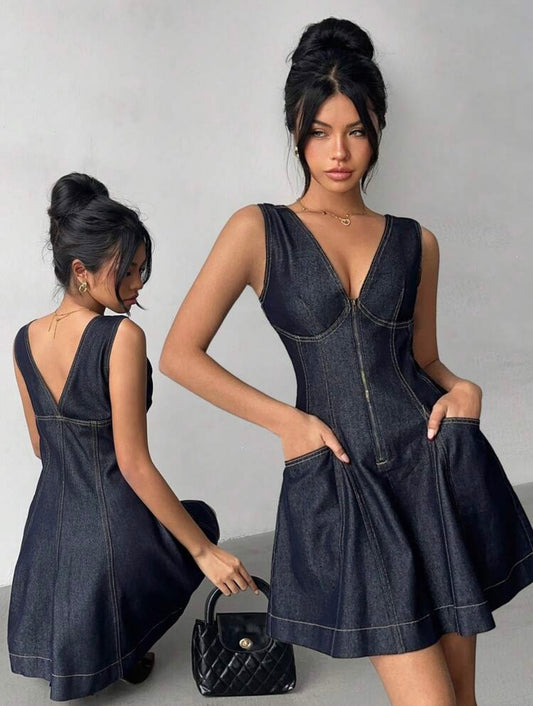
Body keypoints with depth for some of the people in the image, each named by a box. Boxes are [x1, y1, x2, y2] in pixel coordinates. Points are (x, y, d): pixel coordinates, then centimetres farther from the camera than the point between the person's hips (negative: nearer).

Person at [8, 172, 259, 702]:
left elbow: (42, 447, 10)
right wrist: (205, 550, -15)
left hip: (50, 524, 7)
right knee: (199, 517, 27)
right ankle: (129, 654, 19)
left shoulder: (25, 340, 0)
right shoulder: (122, 337, -21)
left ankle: (66, 658, 20)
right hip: (115, 529, -7)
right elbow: (133, 463, -21)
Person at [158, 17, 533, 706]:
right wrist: (288, 421, -6)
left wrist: (460, 388, -4)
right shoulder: (259, 230, -1)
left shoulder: (415, 241, 9)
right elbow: (180, 355, -2)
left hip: (437, 465, 4)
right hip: (339, 482, -3)